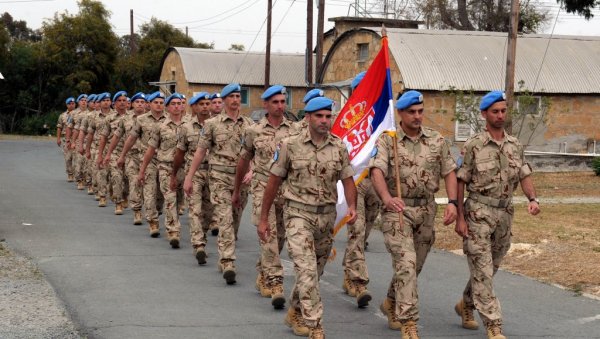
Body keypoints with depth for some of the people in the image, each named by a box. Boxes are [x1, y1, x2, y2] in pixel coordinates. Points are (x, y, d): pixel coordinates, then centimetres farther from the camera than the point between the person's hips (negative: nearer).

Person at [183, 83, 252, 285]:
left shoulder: (249, 124, 8)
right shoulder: (213, 124, 1)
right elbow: (201, 151, 3)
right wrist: (189, 177, 1)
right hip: (220, 177, -3)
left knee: (235, 221, 11)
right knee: (225, 220, -14)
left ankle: (223, 260, 27)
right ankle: (228, 264, -21)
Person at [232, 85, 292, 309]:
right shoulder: (254, 131, 4)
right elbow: (244, 161, 14)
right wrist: (236, 191, 19)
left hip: (287, 189, 2)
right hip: (263, 188, -2)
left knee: (279, 237, 11)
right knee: (269, 235, -13)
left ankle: (263, 275, 31)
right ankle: (275, 283, -17)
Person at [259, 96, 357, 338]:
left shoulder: (339, 147, 3)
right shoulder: (290, 145, -6)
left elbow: (347, 180, 5)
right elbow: (274, 182, -1)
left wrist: (352, 207, -15)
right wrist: (263, 218, 0)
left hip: (327, 216, 4)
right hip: (298, 214, -4)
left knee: (315, 271, 15)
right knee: (307, 270, -15)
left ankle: (295, 313, 36)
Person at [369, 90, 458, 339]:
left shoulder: (436, 141, 6)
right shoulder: (386, 140, -7)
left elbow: (449, 172, 9)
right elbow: (377, 171, -21)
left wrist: (452, 202, -6)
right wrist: (386, 197, -40)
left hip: (426, 209, 5)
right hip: (397, 209, -5)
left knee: (415, 265, 16)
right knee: (406, 264, -14)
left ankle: (391, 303, 40)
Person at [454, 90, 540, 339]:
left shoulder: (515, 145, 8)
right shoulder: (473, 145, -7)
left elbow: (524, 176, 9)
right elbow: (461, 182, -6)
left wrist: (533, 199, -11)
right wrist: (460, 217, -10)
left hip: (505, 213, 5)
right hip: (478, 213, -5)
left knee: (488, 268, 16)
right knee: (482, 270, -6)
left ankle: (466, 305, 38)